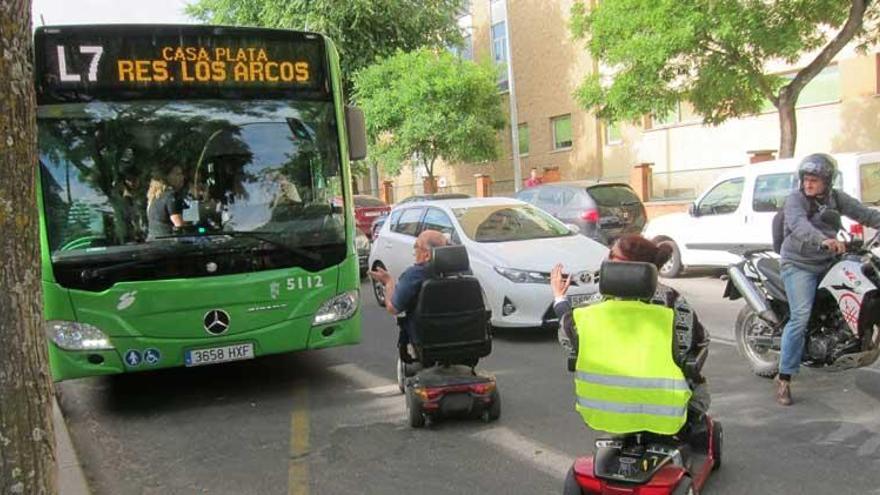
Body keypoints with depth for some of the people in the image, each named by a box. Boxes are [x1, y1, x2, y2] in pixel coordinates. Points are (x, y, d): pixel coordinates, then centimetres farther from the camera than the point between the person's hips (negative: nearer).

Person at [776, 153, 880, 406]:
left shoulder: (836, 198, 8)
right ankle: (784, 378, -14)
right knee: (801, 317, -18)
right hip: (799, 265, -7)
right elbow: (799, 225, -30)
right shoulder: (796, 199, -12)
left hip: (828, 263, 7)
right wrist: (823, 240, -48)